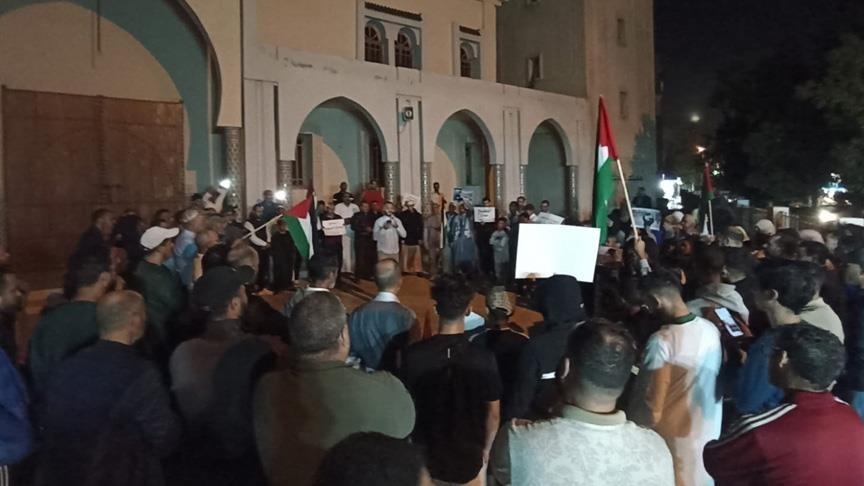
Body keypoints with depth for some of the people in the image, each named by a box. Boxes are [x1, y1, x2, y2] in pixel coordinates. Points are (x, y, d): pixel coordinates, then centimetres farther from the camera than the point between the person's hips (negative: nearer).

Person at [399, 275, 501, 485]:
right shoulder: (484, 359, -20)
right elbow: (493, 413, -9)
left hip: (425, 455, 1)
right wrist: (485, 449, 9)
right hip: (468, 458, 0)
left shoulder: (413, 355, -19)